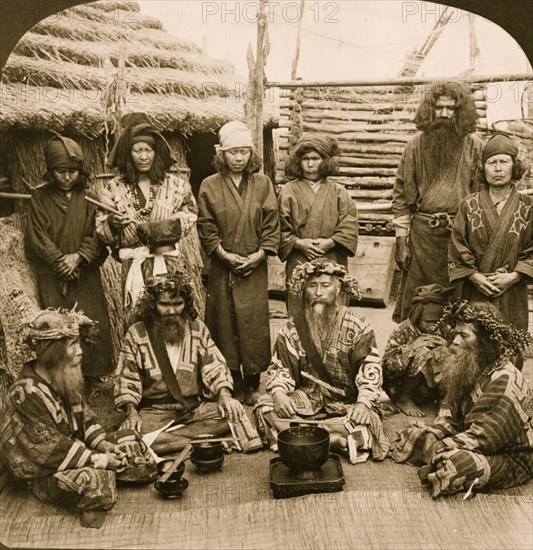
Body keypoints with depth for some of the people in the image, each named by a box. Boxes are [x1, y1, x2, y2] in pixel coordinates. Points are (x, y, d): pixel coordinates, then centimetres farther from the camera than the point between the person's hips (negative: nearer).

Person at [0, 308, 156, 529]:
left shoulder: (66, 380, -1)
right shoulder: (28, 393, -28)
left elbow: (84, 418, 10)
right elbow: (52, 448, -27)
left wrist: (104, 443, -6)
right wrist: (99, 460, -23)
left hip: (76, 451, 9)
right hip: (44, 473, -8)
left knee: (128, 440, 7)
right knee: (97, 483, -32)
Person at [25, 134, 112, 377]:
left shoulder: (88, 198, 6)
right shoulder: (39, 197, 3)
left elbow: (97, 236, 1)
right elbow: (37, 237, -2)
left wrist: (79, 257, -15)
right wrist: (60, 261, -11)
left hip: (86, 276, 1)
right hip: (52, 278, -1)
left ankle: (91, 374, 12)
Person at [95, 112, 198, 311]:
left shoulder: (175, 184, 6)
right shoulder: (114, 188, 5)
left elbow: (187, 220, 1)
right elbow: (101, 231, 5)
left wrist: (145, 227, -10)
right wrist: (113, 223, -18)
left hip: (170, 264, 0)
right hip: (134, 268, 0)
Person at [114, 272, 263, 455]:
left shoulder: (197, 328, 5)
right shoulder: (136, 334, 0)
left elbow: (215, 367, 2)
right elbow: (126, 380, 0)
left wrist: (224, 394, -16)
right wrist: (131, 411, -16)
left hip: (196, 407, 2)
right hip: (155, 411, -2)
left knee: (233, 412, -23)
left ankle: (163, 438, -20)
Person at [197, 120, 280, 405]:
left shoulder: (262, 184, 5)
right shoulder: (209, 185, 3)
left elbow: (272, 224, 1)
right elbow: (206, 227, 0)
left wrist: (260, 254, -10)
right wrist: (224, 254, -11)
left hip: (255, 269, 0)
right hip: (222, 268, 0)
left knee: (253, 325, 2)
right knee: (225, 326, 4)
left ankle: (252, 386, 15)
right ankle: (233, 385, 16)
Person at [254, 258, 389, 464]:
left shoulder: (358, 326, -2)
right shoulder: (292, 328, 4)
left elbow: (370, 369, -9)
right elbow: (279, 367, 3)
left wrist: (364, 402, -24)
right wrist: (279, 393, -18)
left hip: (347, 402, -2)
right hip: (306, 398, 2)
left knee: (365, 422, -32)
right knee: (265, 408, -23)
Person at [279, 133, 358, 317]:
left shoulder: (338, 192, 8)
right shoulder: (289, 190, 6)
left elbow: (349, 226, 0)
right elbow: (281, 228, 1)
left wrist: (330, 242, -13)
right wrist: (298, 243, -13)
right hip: (299, 264, -1)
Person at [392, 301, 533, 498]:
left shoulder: (504, 381, -26)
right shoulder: (471, 371, 3)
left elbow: (483, 437, -28)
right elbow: (453, 416, 7)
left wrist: (438, 448, -23)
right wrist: (431, 436, -12)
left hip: (511, 459, -9)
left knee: (455, 465, -36)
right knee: (412, 435, 4)